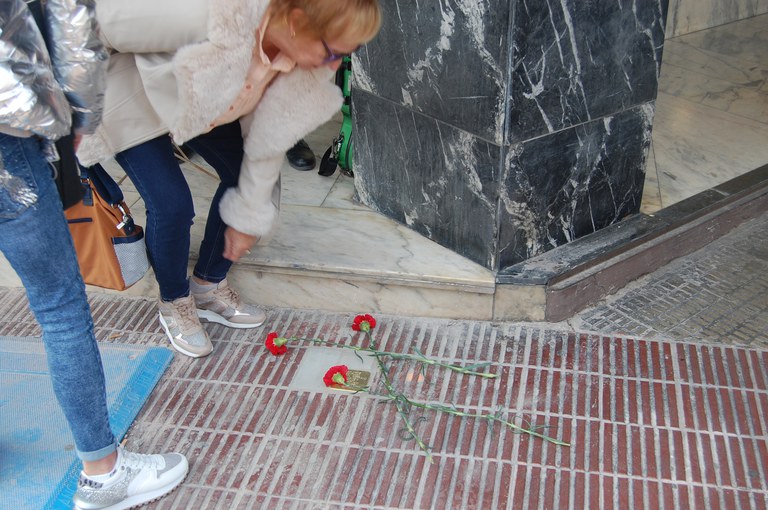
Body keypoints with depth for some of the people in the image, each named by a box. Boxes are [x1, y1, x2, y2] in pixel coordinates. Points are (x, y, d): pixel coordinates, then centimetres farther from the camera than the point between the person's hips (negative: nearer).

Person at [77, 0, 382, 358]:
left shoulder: (304, 63, -24)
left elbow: (269, 138, -10)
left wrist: (248, 217, -1)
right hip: (132, 98, -6)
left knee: (244, 177, -1)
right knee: (171, 203, -15)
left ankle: (209, 287, 22)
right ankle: (174, 303, 15)